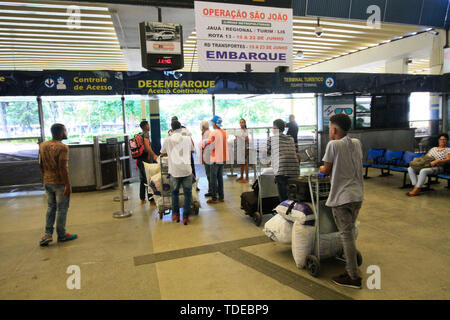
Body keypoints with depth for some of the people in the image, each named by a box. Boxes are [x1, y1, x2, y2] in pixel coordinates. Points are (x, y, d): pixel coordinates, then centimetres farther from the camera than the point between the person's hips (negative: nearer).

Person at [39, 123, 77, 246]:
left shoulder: (42, 146, 7)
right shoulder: (62, 147, -17)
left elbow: (41, 165, 12)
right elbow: (62, 168, -22)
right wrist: (68, 185, -19)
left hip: (47, 182, 7)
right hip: (60, 183, -7)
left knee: (51, 208, 17)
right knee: (62, 209, 6)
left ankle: (48, 235, 15)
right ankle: (61, 235, 16)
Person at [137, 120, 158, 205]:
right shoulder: (146, 134, -11)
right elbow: (147, 146, -26)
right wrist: (154, 155, -27)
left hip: (139, 160, 9)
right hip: (145, 160, -9)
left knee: (142, 180, 16)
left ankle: (142, 199, 23)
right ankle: (151, 199, 2)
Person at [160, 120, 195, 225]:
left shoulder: (168, 140, 2)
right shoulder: (187, 139, 3)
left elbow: (162, 154, 15)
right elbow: (192, 150, 19)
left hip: (174, 170, 1)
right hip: (186, 170, -1)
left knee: (174, 193, 19)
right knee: (188, 194, 8)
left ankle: (175, 214, 26)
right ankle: (185, 217, 9)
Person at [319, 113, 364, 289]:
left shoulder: (333, 145, -12)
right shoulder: (357, 143, 9)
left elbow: (326, 170, -8)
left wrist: (321, 169, 13)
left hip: (342, 197, -7)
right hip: (358, 195, 7)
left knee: (346, 235, -1)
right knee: (350, 232, 17)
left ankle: (354, 277, 7)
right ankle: (350, 268, 25)